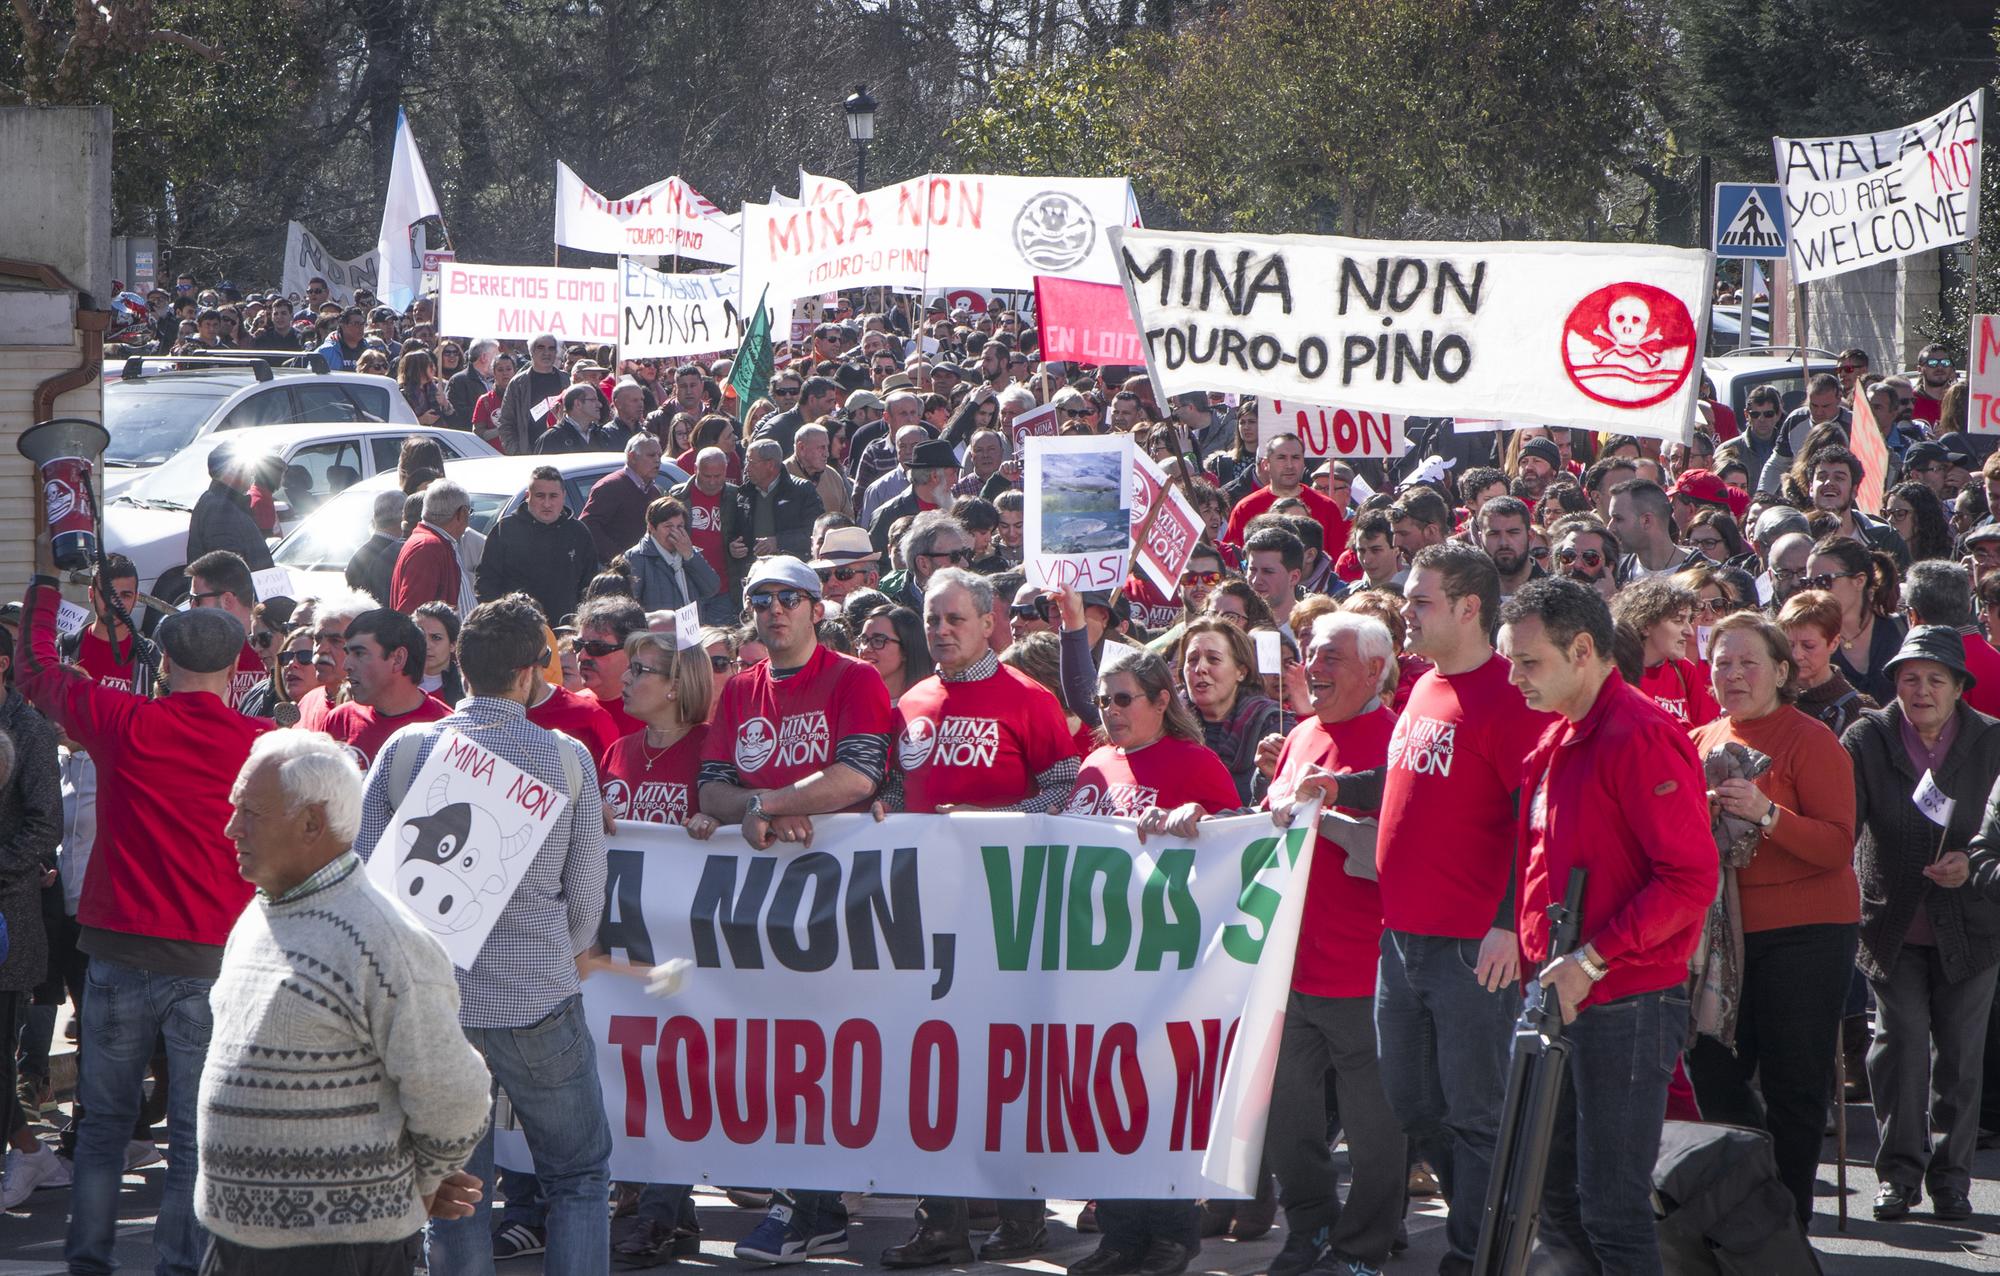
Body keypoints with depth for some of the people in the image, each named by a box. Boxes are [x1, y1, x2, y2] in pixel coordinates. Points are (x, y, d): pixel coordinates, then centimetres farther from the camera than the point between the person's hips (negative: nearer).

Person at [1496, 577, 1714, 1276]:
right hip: (1559, 1001, 9)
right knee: (1551, 1198, 12)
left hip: (1627, 1002, -9)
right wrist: (1539, 967, 13)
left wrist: (1592, 960, -20)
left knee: (1612, 1206, -7)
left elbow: (1690, 877, -19)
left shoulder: (1641, 737, -13)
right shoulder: (1554, 742, 16)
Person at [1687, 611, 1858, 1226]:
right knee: (1712, 1071, 6)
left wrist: (1766, 814, -28)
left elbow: (1839, 845, -16)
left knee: (1793, 1083, -1)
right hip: (1723, 932, 6)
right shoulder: (1701, 743, 11)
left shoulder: (1809, 741, -8)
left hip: (1803, 937, -6)